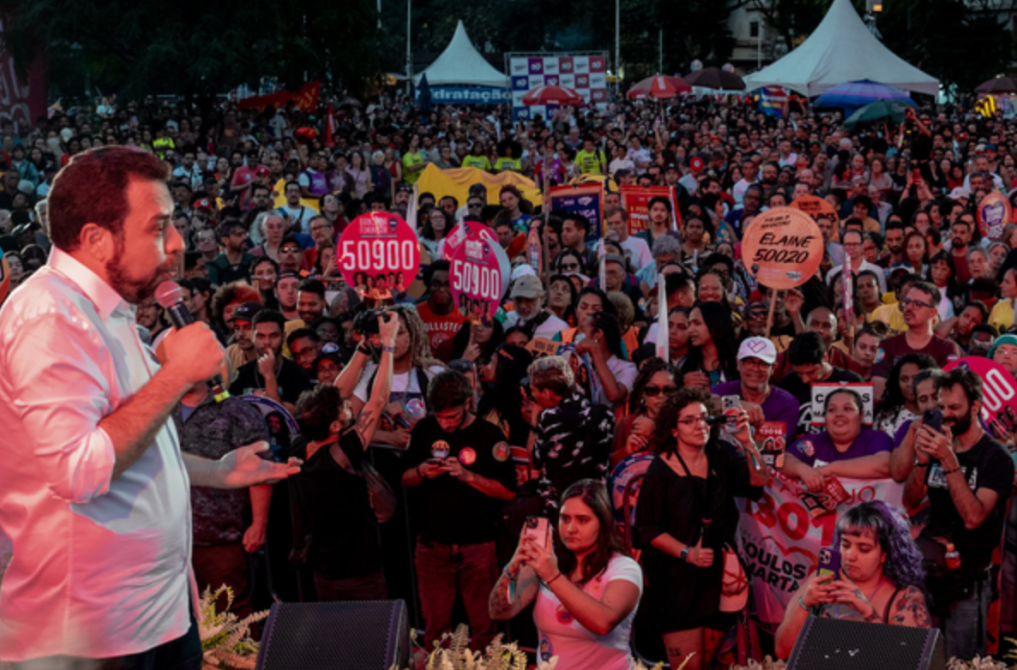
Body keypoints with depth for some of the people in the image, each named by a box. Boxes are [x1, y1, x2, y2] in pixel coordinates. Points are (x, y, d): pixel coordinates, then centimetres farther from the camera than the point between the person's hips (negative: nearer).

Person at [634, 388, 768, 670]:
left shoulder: (721, 455, 2)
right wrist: (687, 553, -19)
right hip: (677, 580, -4)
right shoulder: (660, 471, -8)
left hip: (718, 576, 4)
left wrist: (747, 442, -26)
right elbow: (648, 529, -8)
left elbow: (758, 482, -12)